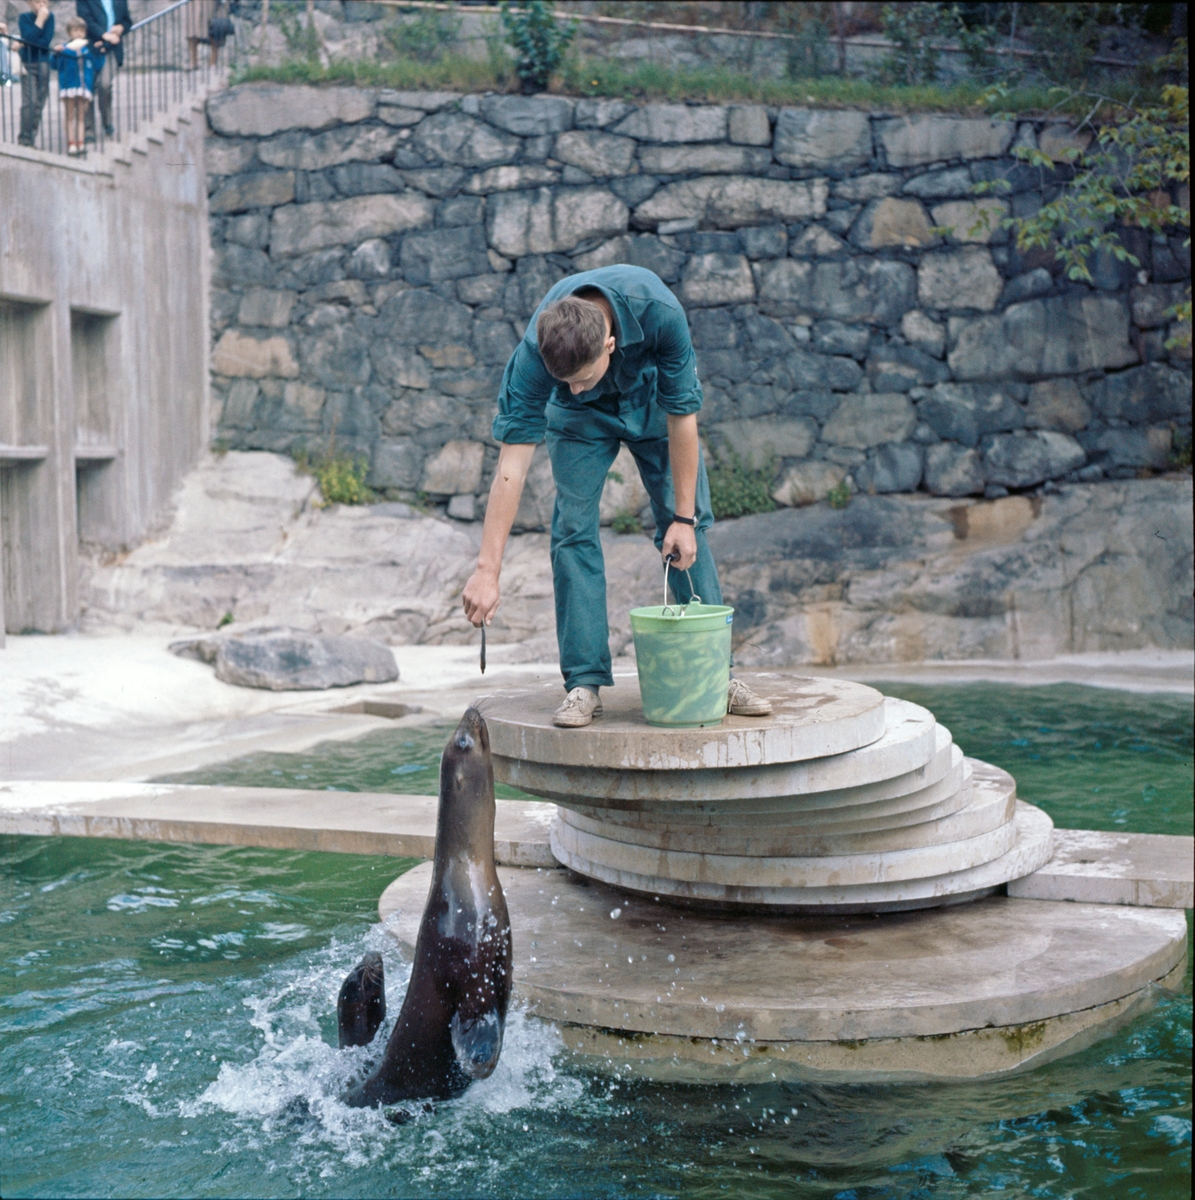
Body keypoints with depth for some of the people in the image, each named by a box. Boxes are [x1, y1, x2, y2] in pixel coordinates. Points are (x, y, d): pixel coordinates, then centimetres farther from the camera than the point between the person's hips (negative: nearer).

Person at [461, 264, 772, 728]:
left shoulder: (658, 311, -41)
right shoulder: (534, 352, -38)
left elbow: (682, 416, -27)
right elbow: (512, 464, -36)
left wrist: (684, 518, -22)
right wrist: (488, 570, -39)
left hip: (653, 400, 0)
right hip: (580, 417, 0)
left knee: (686, 531, -5)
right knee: (574, 529, -13)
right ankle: (585, 681, -8)